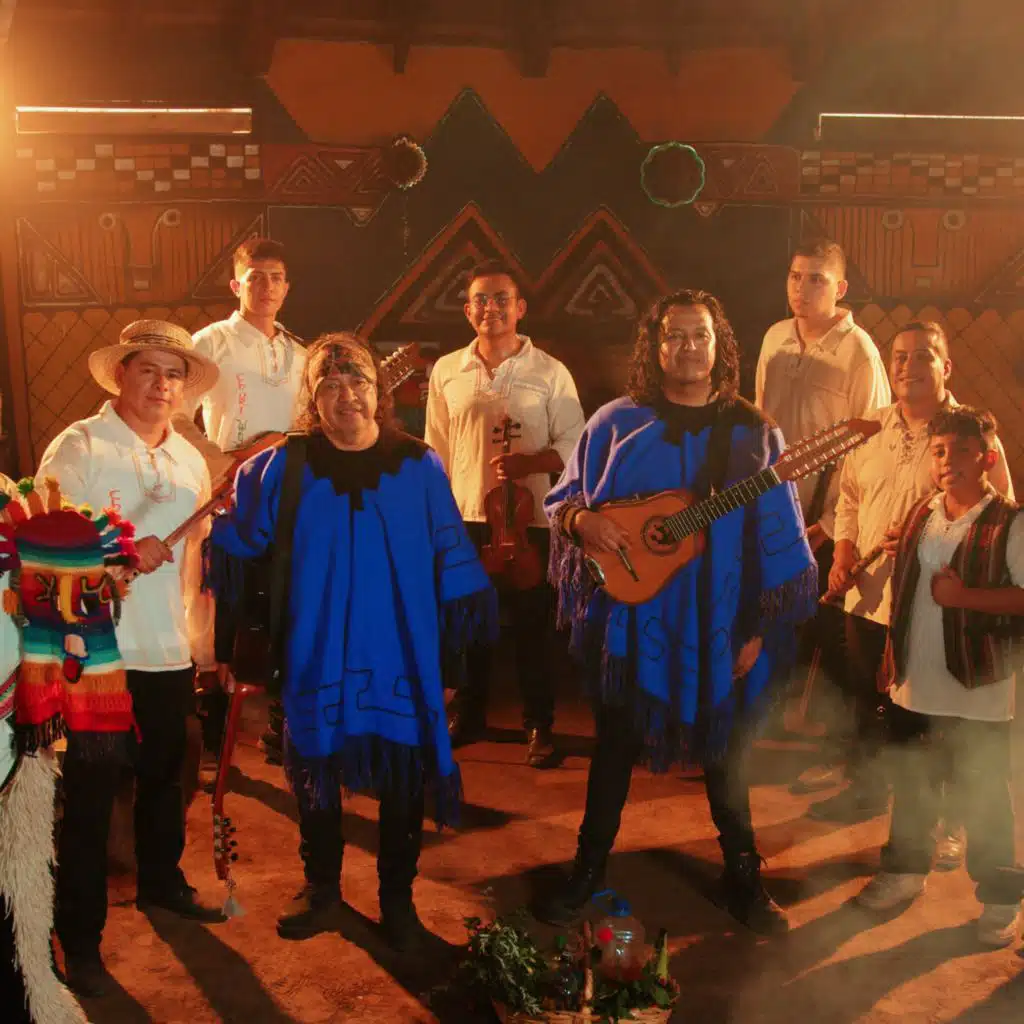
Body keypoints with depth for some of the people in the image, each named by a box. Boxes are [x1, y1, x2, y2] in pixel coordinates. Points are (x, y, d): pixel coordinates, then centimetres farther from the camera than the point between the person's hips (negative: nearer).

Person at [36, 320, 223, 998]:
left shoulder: (190, 460, 10)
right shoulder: (77, 448, -8)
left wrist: (204, 642, 14)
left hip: (171, 656, 5)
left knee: (165, 778, 20)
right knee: (90, 796, 4)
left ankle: (161, 882, 43)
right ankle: (81, 937, 19)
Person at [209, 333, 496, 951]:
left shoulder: (419, 467, -1)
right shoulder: (284, 468, -1)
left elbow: (452, 554, 1)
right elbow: (237, 538, 4)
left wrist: (469, 618, -1)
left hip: (401, 656, 0)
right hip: (316, 656, 1)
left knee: (403, 781, 9)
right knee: (316, 776, 13)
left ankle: (398, 899, 29)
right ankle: (321, 893, 33)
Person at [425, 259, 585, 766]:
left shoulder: (550, 372, -3)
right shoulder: (446, 370, 6)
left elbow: (573, 445, -3)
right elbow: (436, 450, 11)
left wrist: (526, 463, -19)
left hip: (530, 519, -3)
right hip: (464, 519, 3)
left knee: (532, 625, 5)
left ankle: (539, 725, 18)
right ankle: (468, 713, 29)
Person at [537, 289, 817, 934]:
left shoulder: (752, 433, -1)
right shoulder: (618, 424, -2)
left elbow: (777, 537, -1)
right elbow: (564, 498, 5)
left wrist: (760, 629, -4)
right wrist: (582, 520, -19)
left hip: (719, 627, 1)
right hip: (631, 621, 0)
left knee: (726, 753, 13)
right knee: (616, 745, 12)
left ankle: (744, 878, 31)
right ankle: (589, 869, 29)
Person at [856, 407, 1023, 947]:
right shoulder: (919, 517, 6)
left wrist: (965, 595, -23)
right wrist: (892, 661, 14)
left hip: (978, 696, -5)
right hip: (914, 688, 6)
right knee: (911, 787, 20)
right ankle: (905, 868, 39)